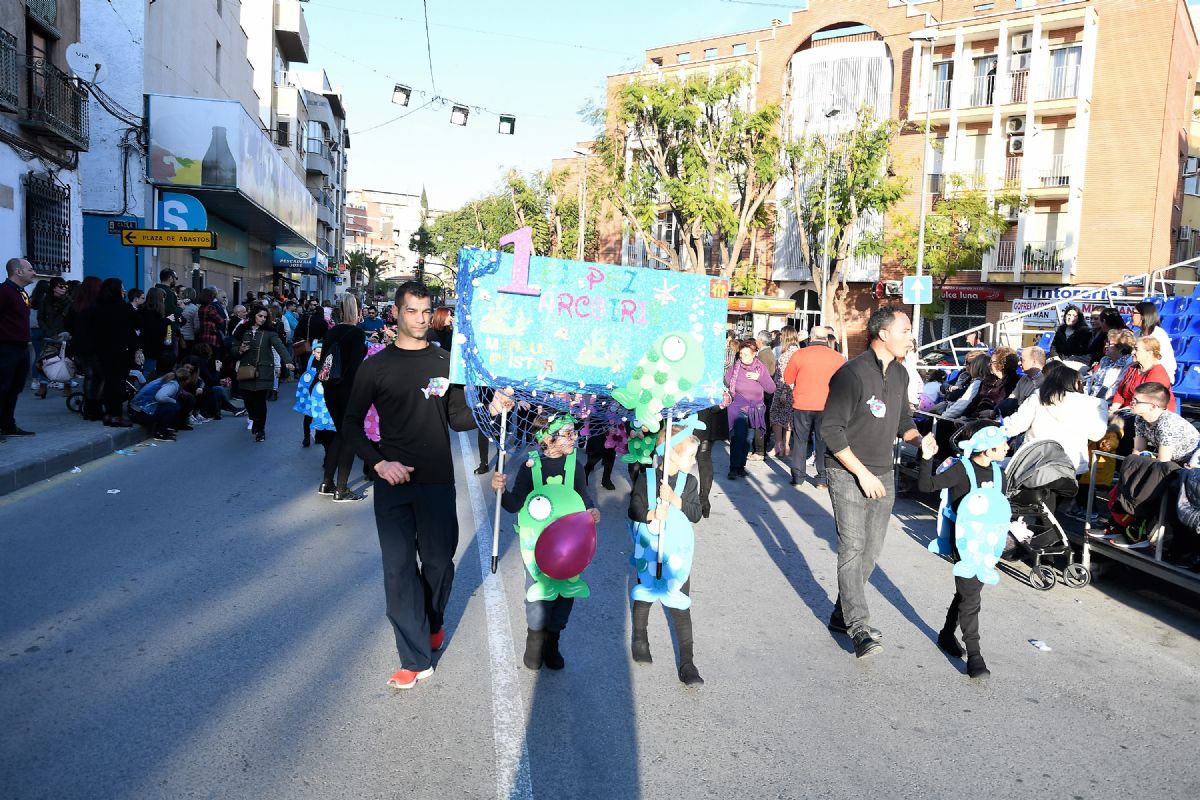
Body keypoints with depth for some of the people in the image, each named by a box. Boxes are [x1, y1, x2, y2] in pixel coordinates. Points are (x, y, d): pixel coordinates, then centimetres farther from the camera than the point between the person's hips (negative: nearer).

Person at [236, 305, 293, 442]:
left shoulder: (269, 332, -2)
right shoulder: (244, 331, 9)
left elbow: (279, 346, -17)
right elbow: (235, 351, 19)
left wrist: (287, 361, -34)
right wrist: (240, 350, -5)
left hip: (263, 372, -3)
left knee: (260, 400, -5)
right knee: (247, 398, 4)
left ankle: (260, 430, 10)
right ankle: (253, 419, 36)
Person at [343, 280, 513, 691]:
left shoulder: (445, 362, 5)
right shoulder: (376, 366, 1)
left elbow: (458, 419, 8)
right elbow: (352, 424, 3)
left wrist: (489, 410, -11)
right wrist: (379, 463, -11)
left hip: (438, 482, 1)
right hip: (393, 481, -1)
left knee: (439, 561, 10)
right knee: (399, 568, -1)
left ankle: (432, 622, 39)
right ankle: (416, 659, 8)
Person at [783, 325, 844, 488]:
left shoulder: (799, 354, -6)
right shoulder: (837, 357, -3)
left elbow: (788, 379, 2)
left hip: (802, 405, 0)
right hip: (827, 406, 1)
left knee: (800, 440, 11)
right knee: (823, 442, 9)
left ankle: (798, 477, 12)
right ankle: (822, 479, 11)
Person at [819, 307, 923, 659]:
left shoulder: (900, 373, 8)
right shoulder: (852, 373, -17)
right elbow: (831, 429, -18)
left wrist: (918, 439, -2)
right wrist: (862, 473, -19)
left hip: (883, 475, 8)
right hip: (848, 474, -8)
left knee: (871, 550, 11)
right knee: (853, 548, -10)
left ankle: (843, 613, 23)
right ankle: (858, 627, -6)